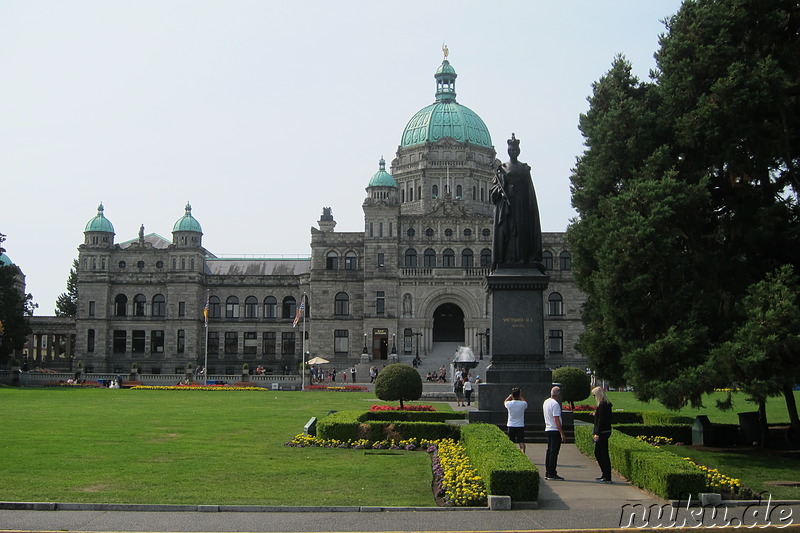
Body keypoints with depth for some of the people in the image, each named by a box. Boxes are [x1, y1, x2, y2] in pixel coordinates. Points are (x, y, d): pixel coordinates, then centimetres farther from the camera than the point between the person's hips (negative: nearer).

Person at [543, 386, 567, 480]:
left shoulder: (545, 402, 13)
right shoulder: (555, 404, -16)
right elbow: (556, 420, -20)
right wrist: (562, 434, -19)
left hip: (547, 429, 9)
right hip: (555, 430, -9)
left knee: (549, 451, 14)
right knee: (554, 452, -6)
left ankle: (547, 473, 17)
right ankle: (552, 474, -5)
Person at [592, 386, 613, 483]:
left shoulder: (602, 405, -17)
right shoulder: (607, 404, 13)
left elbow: (601, 420, -20)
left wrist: (597, 433, -20)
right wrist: (596, 414, 16)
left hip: (602, 432, -10)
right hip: (604, 432, 10)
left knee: (604, 454, -5)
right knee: (597, 453, 17)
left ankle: (607, 477, 0)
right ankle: (604, 474, 24)